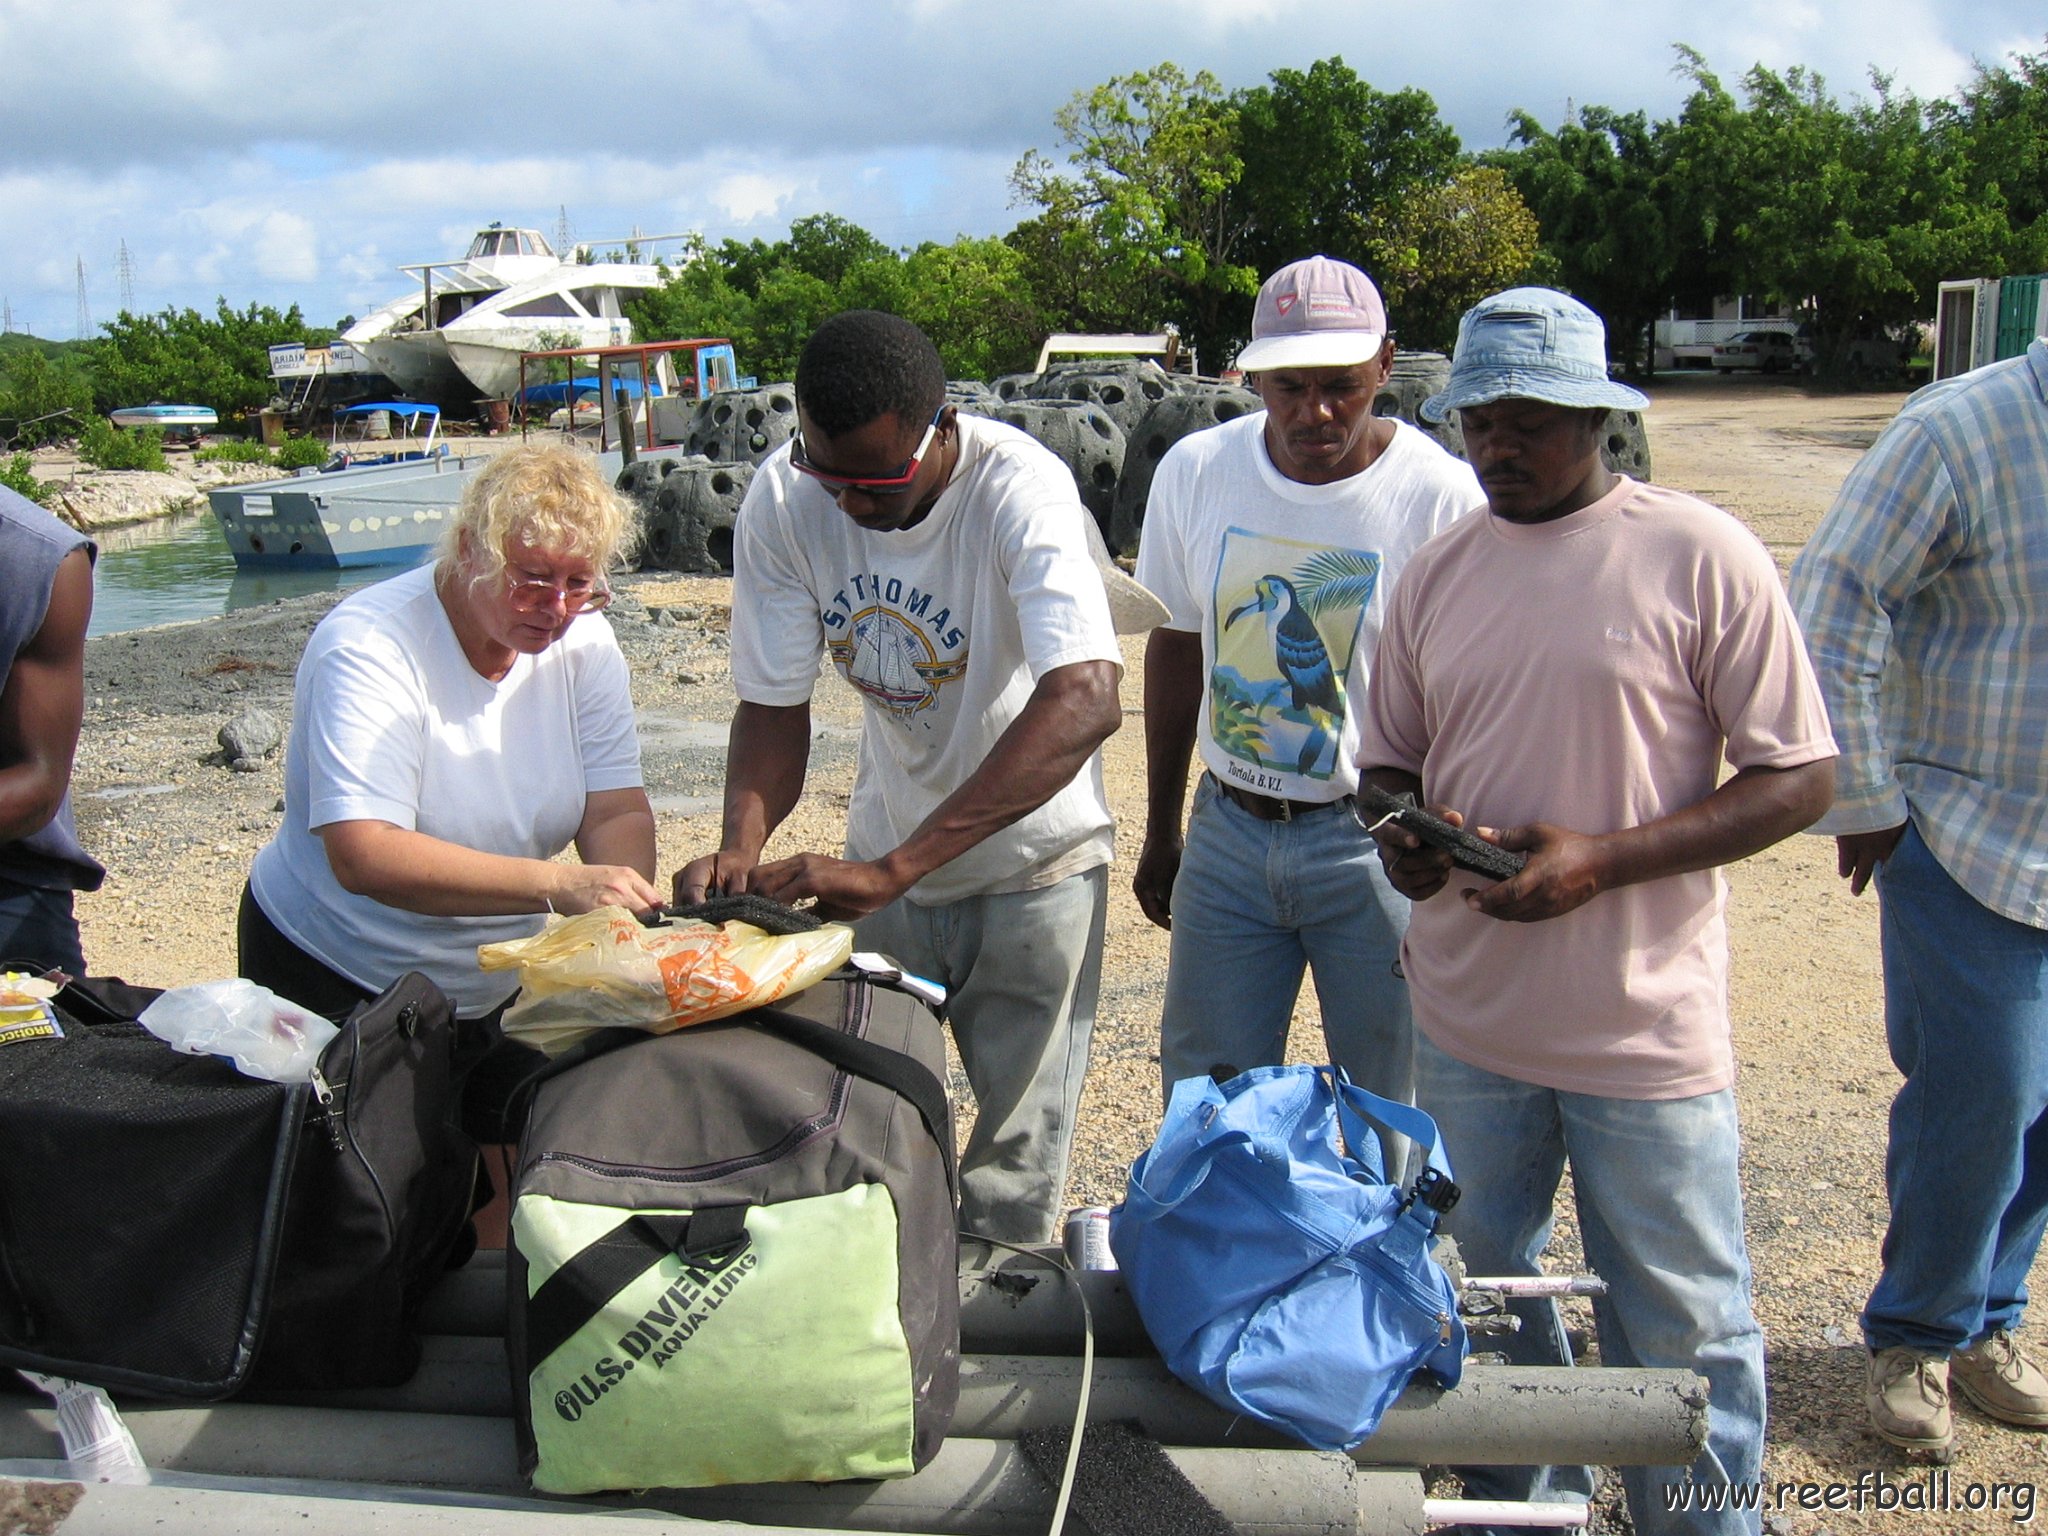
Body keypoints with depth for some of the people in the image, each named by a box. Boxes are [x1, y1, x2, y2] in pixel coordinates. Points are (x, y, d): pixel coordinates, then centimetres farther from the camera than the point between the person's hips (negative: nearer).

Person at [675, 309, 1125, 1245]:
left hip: (1033, 858, -3)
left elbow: (1084, 701, -42)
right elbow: (773, 704, -10)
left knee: (1015, 1160, 4)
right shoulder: (783, 499, -16)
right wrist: (742, 847, -31)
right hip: (888, 857, 4)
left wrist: (894, 867, -46)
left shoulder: (1018, 487, -29)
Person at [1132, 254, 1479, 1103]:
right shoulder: (1193, 472, -2)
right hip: (1227, 832, 4)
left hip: (1379, 843, -3)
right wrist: (1160, 830, 15)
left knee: (1396, 1116, 9)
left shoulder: (1444, 498, -15)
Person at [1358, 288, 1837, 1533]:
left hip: (1645, 1027, -4)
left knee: (1682, 1332, 10)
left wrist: (1602, 860, -21)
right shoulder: (1439, 572, 4)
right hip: (1467, 1019, 5)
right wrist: (1401, 830, -10)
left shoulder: (1701, 556, -10)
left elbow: (1801, 777, -10)